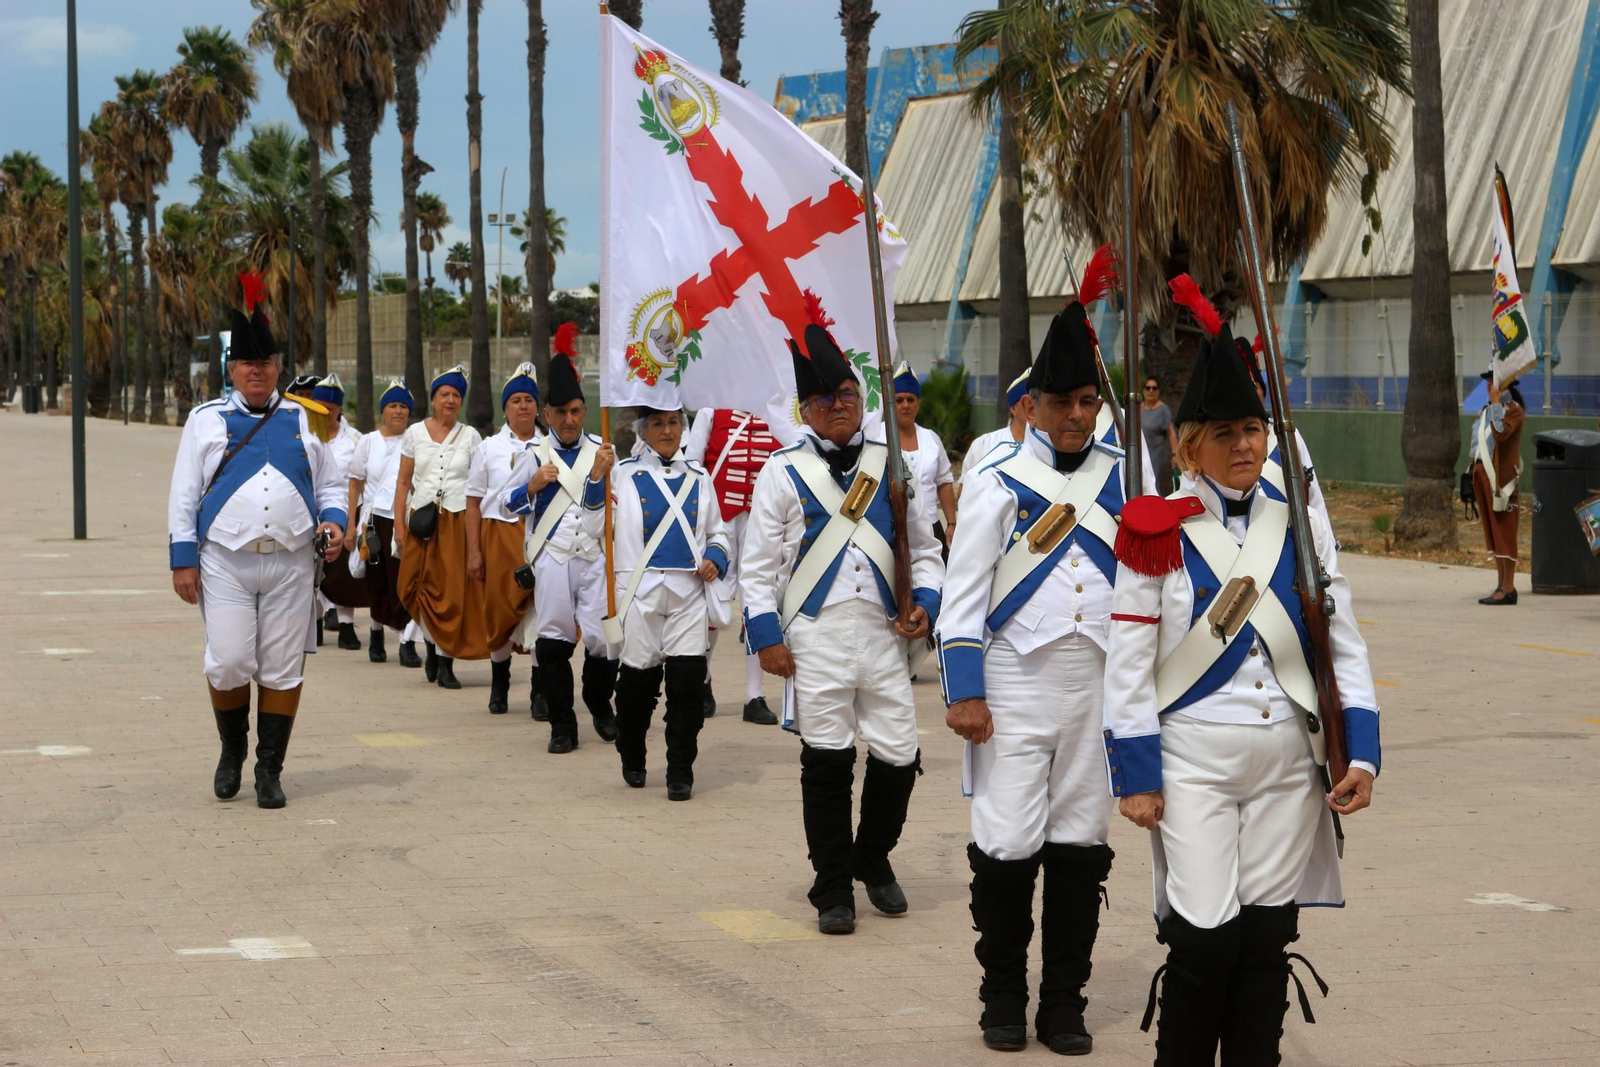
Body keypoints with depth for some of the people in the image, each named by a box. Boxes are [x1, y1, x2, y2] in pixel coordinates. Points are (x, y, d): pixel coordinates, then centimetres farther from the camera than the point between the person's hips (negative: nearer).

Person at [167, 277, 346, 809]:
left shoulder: (302, 420, 12)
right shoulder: (207, 420, 6)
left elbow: (328, 485, 17)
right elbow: (183, 495, 4)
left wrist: (333, 522, -4)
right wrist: (183, 561, -2)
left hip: (292, 565, 2)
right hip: (225, 563, -2)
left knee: (283, 670, 1)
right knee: (227, 663, -7)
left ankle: (270, 770, 12)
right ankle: (233, 753, 18)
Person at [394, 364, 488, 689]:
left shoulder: (470, 436, 7)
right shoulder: (415, 433, 9)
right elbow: (404, 482, 8)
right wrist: (399, 523, 1)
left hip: (458, 519, -1)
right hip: (422, 518, 1)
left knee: (454, 590, -4)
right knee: (423, 586, -1)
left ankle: (445, 661, 1)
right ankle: (433, 645, 22)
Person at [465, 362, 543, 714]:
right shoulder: (488, 448, 9)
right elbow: (473, 502, 7)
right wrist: (473, 552, -1)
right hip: (499, 531, 0)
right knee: (500, 609, 4)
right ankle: (499, 684, 22)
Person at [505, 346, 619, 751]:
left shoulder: (601, 450, 10)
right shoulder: (533, 454, 8)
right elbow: (510, 504, 7)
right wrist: (534, 485, -12)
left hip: (595, 555, 1)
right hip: (551, 558, -1)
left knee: (604, 638, -4)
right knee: (552, 641, -2)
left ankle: (600, 706, 23)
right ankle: (561, 725, 8)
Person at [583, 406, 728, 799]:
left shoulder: (698, 477, 13)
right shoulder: (625, 472, 5)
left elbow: (716, 533, 20)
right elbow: (597, 528, -1)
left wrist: (715, 558, -1)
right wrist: (597, 478, -11)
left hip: (689, 592, 1)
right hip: (640, 590, -1)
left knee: (688, 678, -8)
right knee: (638, 677, 5)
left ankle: (680, 772, -1)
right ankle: (632, 760, 28)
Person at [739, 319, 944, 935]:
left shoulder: (892, 465, 11)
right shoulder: (784, 472, 3)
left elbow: (924, 548, 16)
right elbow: (757, 565, 2)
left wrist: (924, 602, 0)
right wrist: (765, 637, -6)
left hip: (884, 634, 2)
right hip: (815, 637, -2)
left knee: (899, 758, 3)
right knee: (827, 764, 1)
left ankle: (873, 860, 29)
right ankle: (833, 891, 14)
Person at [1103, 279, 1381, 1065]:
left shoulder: (1301, 526, 7)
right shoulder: (1158, 534, -3)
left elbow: (1345, 645, 8)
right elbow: (1129, 661, -4)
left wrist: (1360, 751, -1)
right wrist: (1135, 775, -7)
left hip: (1289, 759, 3)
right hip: (1193, 759, -3)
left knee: (1267, 935, 6)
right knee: (1205, 935, -8)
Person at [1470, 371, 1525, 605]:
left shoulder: (1513, 409, -6)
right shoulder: (1489, 409, 18)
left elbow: (1501, 434, -23)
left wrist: (1496, 403, -16)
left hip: (1501, 476, -8)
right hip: (1483, 473, 8)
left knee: (1503, 531, -7)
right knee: (1492, 532, 9)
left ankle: (1508, 588, -6)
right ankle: (1501, 585, 14)